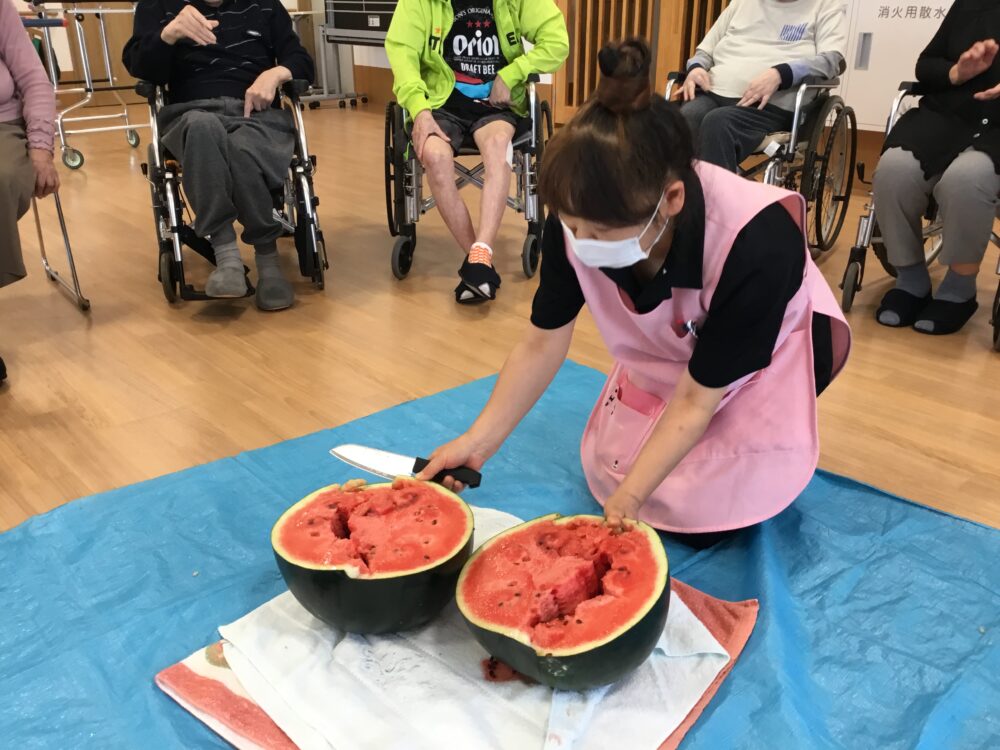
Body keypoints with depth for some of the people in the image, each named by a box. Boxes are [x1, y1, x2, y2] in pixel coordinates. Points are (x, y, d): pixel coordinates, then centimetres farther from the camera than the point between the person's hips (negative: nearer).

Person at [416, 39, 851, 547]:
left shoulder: (757, 245, -41)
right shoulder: (580, 218, -29)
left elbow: (695, 401, -30)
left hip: (770, 351, -4)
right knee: (608, 475, 1)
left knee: (701, 516, -10)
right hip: (666, 357, 4)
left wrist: (626, 499, -33)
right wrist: (477, 444, -20)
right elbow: (543, 343, -15)